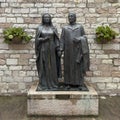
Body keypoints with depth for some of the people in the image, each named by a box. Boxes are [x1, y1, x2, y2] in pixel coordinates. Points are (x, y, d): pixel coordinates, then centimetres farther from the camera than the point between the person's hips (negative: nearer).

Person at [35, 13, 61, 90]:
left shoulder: (53, 28, 7)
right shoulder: (40, 28, 4)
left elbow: (57, 40, 4)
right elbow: (37, 39, -1)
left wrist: (58, 50, -5)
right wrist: (44, 39, -18)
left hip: (51, 49, 1)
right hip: (43, 49, -1)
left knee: (52, 66, 2)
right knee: (43, 66, -1)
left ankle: (52, 83, 11)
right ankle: (43, 84, 6)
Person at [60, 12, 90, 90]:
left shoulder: (80, 27, 6)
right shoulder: (65, 28, 8)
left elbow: (84, 37, 4)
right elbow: (62, 39, 4)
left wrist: (78, 39, -17)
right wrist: (61, 49, -6)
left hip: (78, 49, -1)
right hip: (69, 50, 1)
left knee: (79, 66, -2)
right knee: (68, 66, 1)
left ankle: (80, 84, 4)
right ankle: (68, 83, 9)